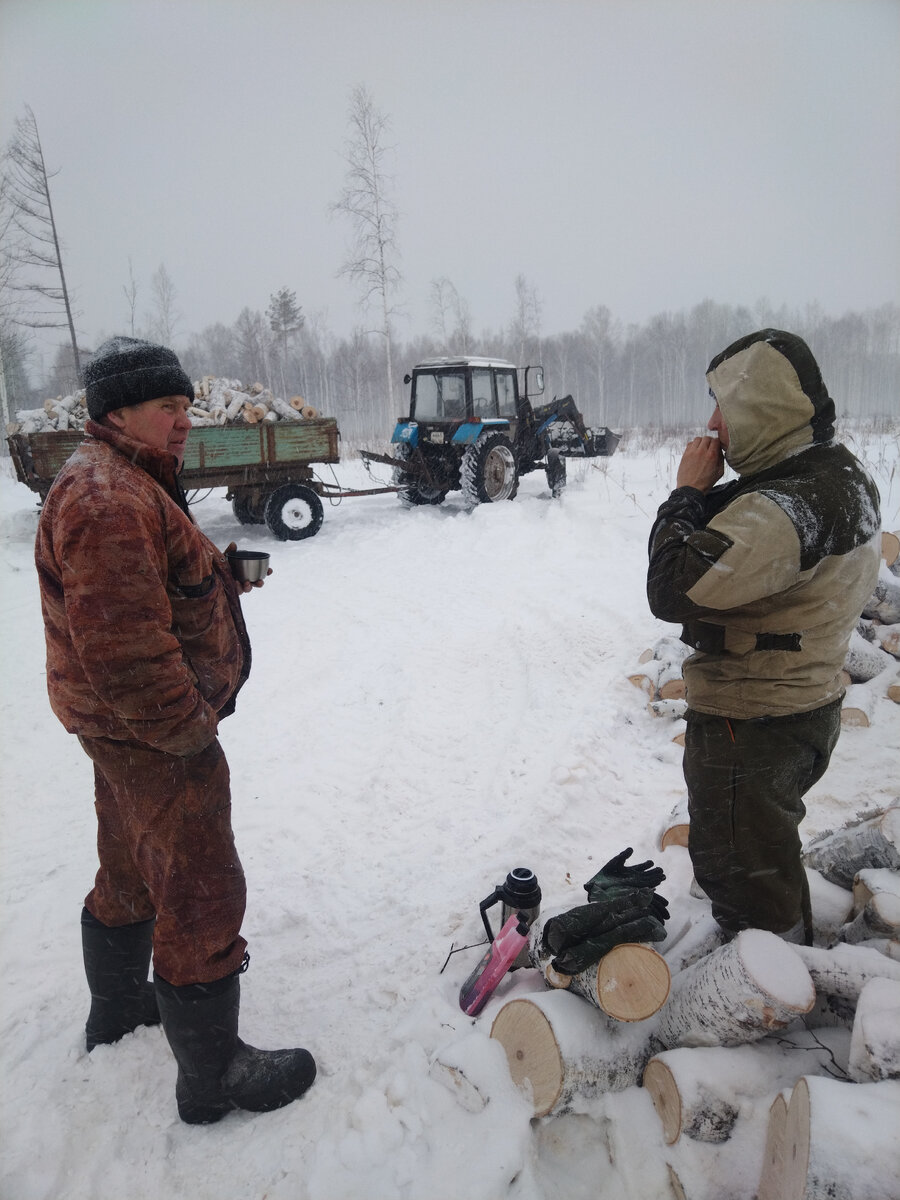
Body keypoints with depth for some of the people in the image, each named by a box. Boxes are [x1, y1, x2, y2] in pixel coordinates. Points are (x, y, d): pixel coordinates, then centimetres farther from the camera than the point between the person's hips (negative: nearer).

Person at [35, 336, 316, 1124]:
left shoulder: (130, 482, 13)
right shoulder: (110, 499, -23)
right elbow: (123, 646, -29)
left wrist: (219, 572, 6)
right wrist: (188, 729, -21)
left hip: (127, 725, 11)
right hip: (153, 733, -11)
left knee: (131, 872, 26)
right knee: (201, 896, 1)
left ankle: (119, 1007, 48)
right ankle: (213, 1075, 19)